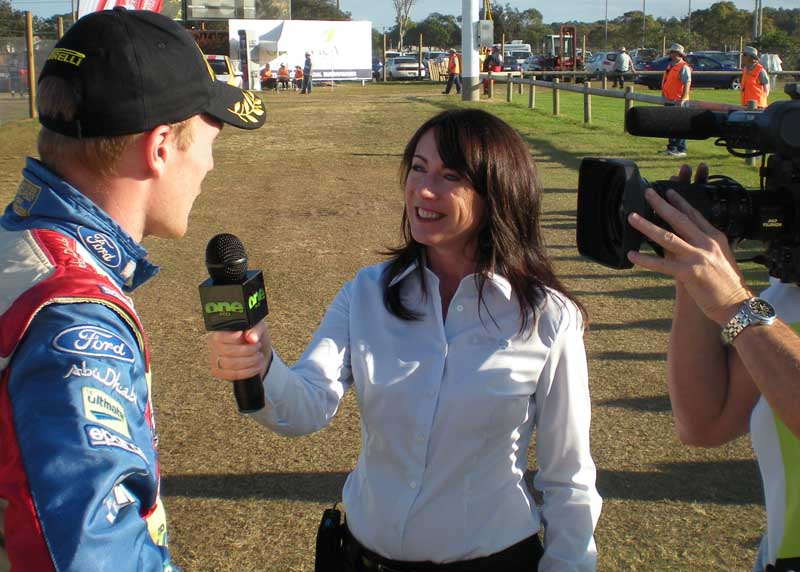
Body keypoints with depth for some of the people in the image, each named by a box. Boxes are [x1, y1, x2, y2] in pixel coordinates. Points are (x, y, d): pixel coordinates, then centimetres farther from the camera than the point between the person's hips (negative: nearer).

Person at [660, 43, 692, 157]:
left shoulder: (684, 67, -12)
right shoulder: (670, 66, 17)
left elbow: (687, 84, -19)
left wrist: (682, 99, -25)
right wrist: (664, 96, 22)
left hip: (678, 102, -10)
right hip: (669, 101, 10)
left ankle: (681, 150, -7)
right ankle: (671, 147, 23)